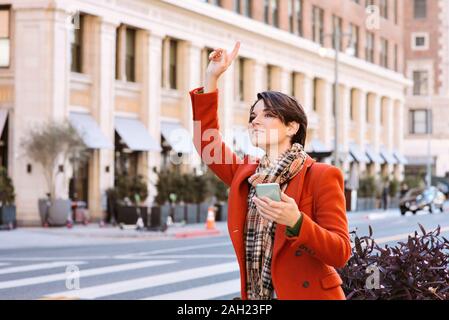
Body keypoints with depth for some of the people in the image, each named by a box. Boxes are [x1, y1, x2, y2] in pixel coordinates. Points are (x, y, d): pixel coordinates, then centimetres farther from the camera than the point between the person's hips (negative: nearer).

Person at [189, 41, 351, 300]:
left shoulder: (321, 176, -9)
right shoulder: (246, 174, 8)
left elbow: (340, 253, -13)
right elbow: (207, 142, 17)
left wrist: (296, 222, -30)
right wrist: (212, 77, 10)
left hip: (308, 294, -5)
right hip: (256, 296, 6)